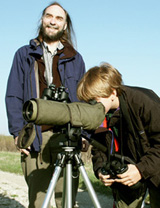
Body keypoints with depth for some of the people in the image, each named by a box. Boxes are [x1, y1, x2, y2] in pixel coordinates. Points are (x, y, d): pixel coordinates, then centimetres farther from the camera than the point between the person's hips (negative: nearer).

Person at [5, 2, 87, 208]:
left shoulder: (76, 59, 16)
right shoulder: (24, 55, 14)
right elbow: (13, 96, 8)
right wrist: (18, 131, -4)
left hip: (67, 137, 0)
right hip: (34, 138, 0)